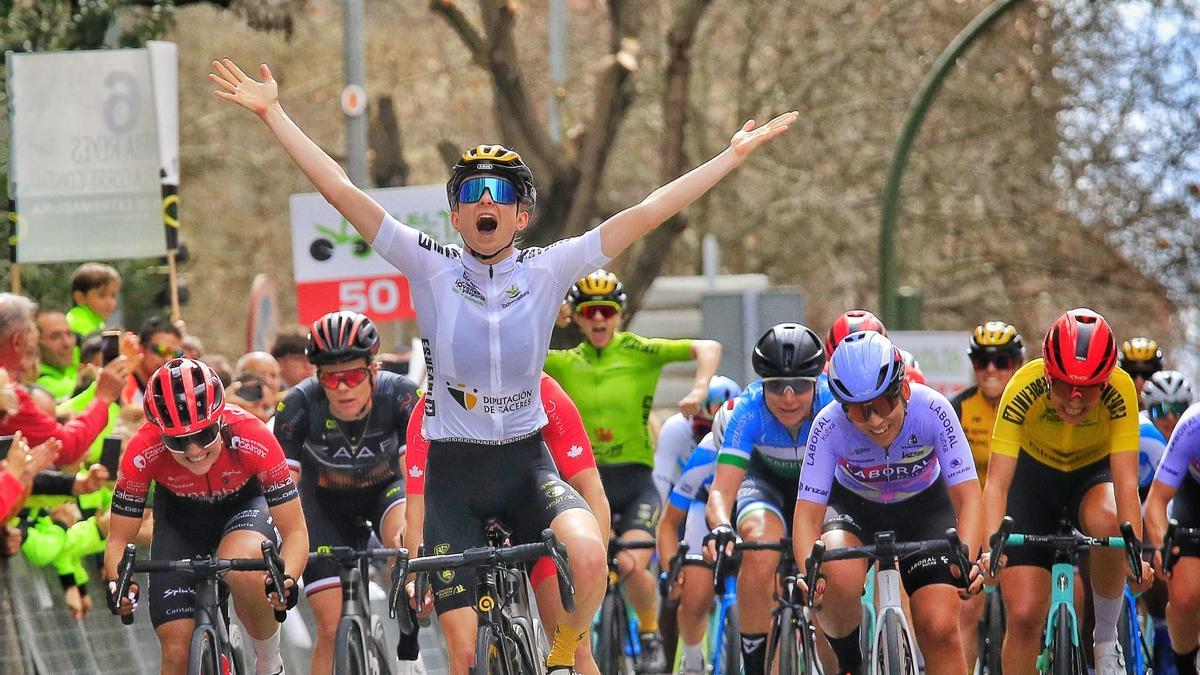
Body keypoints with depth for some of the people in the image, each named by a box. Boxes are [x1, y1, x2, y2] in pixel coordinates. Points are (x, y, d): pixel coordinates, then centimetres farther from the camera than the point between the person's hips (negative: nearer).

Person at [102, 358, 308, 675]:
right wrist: (116, 584, -43)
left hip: (243, 504, -1)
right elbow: (119, 539, -22)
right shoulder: (143, 452, -33)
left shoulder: (253, 440, -35)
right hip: (180, 516, 1)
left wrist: (287, 579, -50)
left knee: (243, 571, -37)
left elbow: (296, 533, -29)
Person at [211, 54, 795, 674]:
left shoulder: (547, 270, -2)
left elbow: (649, 212, -5)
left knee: (589, 555, -30)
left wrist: (735, 155, -8)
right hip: (453, 467, 0)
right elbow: (340, 191, -9)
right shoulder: (431, 268, -4)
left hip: (526, 462, 0)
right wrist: (272, 114, -13)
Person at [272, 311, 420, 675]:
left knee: (404, 540, -36)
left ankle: (410, 642, -15)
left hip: (385, 488, 0)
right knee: (331, 627, -9)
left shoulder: (400, 396, -29)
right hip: (326, 501, 0)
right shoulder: (300, 405, -29)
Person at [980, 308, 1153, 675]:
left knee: (1106, 522, -36)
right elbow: (996, 483, -34)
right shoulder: (1024, 389, -32)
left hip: (1093, 473, 0)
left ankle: (1106, 640, -15)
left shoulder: (1119, 390, -30)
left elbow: (1126, 480, -34)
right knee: (1024, 617, -11)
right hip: (1034, 476, 0)